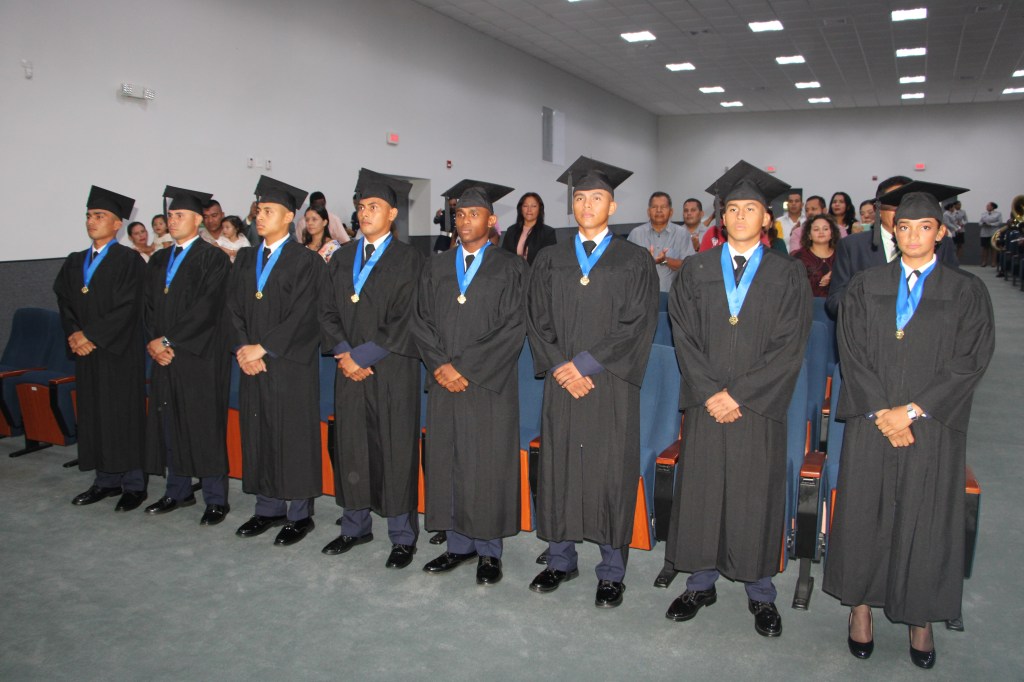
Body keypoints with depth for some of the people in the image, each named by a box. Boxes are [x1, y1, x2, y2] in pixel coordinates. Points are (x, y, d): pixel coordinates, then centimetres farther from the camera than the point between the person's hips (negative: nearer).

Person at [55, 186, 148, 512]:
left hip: (120, 353, -6)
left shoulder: (129, 260, -6)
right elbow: (65, 303, 12)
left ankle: (134, 484, 6)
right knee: (94, 416, 8)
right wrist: (74, 334, -5)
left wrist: (90, 335, -13)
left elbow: (127, 308, -13)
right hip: (85, 352, 6)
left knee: (125, 415, -2)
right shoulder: (74, 262, 14)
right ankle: (106, 480, 18)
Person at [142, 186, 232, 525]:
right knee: (169, 424, 9)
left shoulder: (213, 259, -5)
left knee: (205, 426, -3)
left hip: (200, 357, -6)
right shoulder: (159, 260, 16)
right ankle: (178, 491, 22)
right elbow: (149, 305, 13)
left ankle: (216, 499, 6)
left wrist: (168, 341, -14)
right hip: (165, 357, 6)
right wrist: (153, 341, -4)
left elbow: (206, 309, -13)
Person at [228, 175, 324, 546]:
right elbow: (234, 308, 9)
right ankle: (269, 508, 23)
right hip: (253, 364, 6)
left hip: (291, 366, -6)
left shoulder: (305, 261, -6)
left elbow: (301, 316, -13)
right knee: (258, 436, 10)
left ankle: (300, 514, 12)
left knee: (294, 438, 1)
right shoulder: (245, 258, 13)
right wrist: (243, 348, -6)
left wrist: (262, 347, -15)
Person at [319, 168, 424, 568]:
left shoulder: (407, 261, -3)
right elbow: (328, 310, 9)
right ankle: (355, 525, 25)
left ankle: (403, 537, 12)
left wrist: (363, 355, -13)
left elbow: (404, 321, -10)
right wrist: (344, 353, -6)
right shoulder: (342, 258, 12)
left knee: (395, 451, 0)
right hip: (349, 370, 5)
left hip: (392, 372, -5)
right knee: (350, 448, 10)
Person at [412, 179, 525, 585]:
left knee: (488, 466, 2)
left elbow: (513, 328, -9)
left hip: (490, 386, -4)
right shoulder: (436, 268, 12)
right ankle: (458, 544, 21)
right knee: (446, 462, 8)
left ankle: (488, 551, 15)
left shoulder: (510, 268, 0)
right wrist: (440, 365, -8)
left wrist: (463, 367, -13)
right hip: (444, 384, 4)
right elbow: (421, 322, 7)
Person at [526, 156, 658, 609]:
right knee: (558, 466, 7)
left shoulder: (635, 261, 2)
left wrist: (585, 363, -13)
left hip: (611, 387, -2)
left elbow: (637, 325, -7)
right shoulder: (550, 260, 10)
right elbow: (537, 321, 5)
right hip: (561, 384, 3)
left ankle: (612, 572, 15)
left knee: (611, 470, 2)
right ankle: (561, 560, 24)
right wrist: (560, 369, -9)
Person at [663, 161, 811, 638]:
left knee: (757, 497, 5)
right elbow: (685, 337, 0)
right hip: (705, 403, 2)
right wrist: (710, 393, -10)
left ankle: (760, 594, 22)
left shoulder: (788, 276, 1)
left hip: (758, 407, -1)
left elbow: (789, 348, -6)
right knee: (700, 491, 6)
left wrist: (738, 394, -13)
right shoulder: (696, 272, 5)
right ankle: (701, 584, 23)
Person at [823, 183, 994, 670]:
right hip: (871, 423, 1)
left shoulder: (966, 292, 2)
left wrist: (913, 410, -14)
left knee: (925, 523, 5)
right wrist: (881, 412, -11)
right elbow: (852, 352, 0)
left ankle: (920, 619, 21)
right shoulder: (865, 287, 6)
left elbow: (969, 361, -6)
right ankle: (861, 607, 21)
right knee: (864, 516, 6)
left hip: (933, 428, -1)